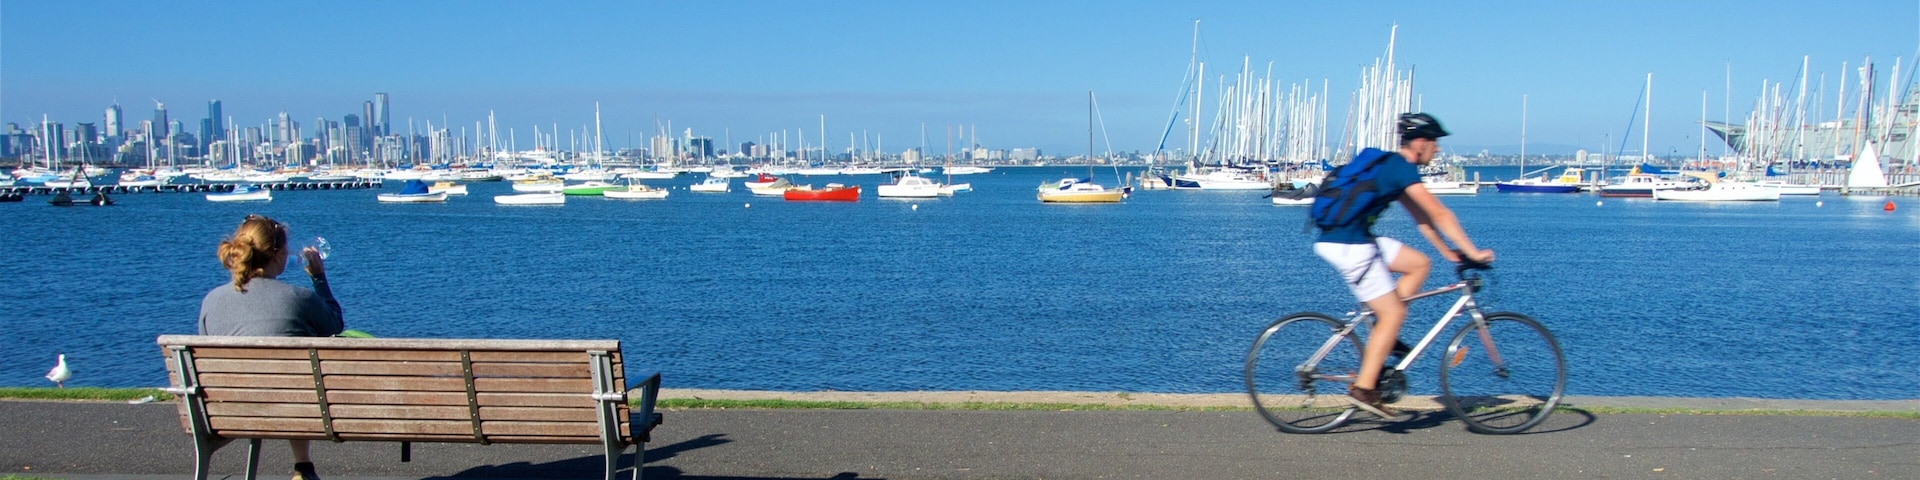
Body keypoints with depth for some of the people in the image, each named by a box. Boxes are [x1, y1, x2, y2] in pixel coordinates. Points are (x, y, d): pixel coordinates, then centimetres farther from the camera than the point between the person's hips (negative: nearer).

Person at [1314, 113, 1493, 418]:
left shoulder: (1391, 166, 20)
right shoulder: (1402, 168, -10)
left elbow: (1421, 217, 24)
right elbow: (1440, 214, -10)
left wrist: (1448, 252, 24)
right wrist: (1473, 252, -4)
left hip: (1337, 239, 9)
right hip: (1349, 246, -9)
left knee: (1419, 264, 14)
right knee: (1393, 312, -4)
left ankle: (1381, 336, 12)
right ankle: (1363, 388, -3)